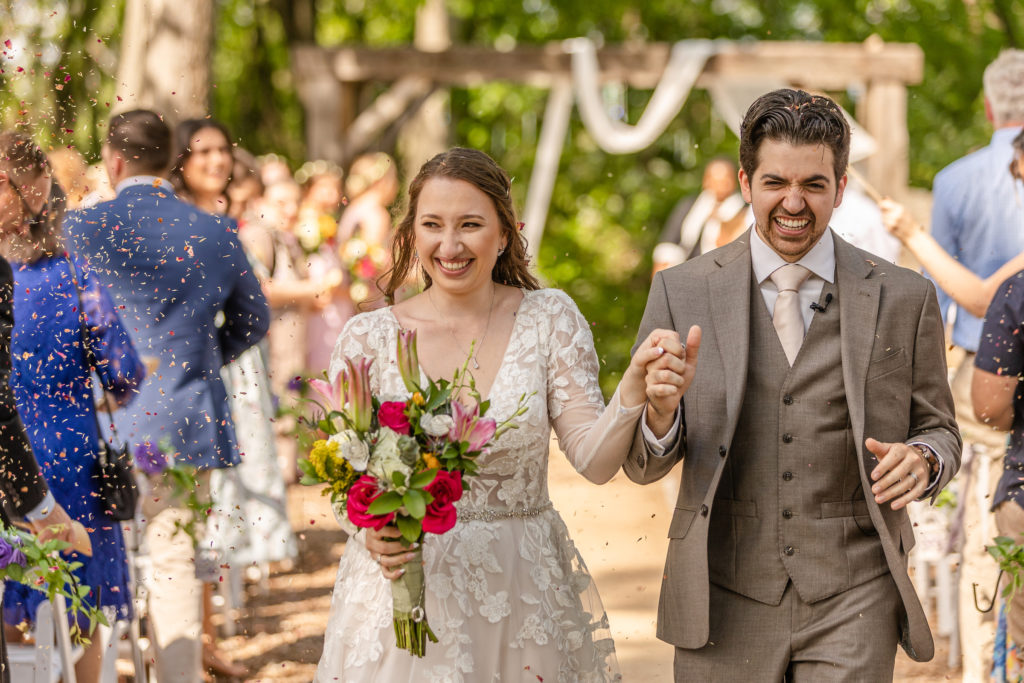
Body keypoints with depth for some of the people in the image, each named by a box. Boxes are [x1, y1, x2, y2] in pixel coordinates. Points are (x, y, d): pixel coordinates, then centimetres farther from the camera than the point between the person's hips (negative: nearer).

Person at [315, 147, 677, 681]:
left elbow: (594, 459, -8)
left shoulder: (549, 318, -1)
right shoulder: (369, 337, -3)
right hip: (404, 589, -1)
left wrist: (635, 381, -24)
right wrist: (371, 532, -18)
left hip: (524, 591, 1)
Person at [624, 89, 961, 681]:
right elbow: (641, 466, 3)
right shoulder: (681, 292, 3)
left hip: (852, 605, 0)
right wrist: (661, 412, -19)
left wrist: (922, 459, -11)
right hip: (726, 604, 1)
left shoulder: (905, 298, 3)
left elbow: (940, 431, 12)